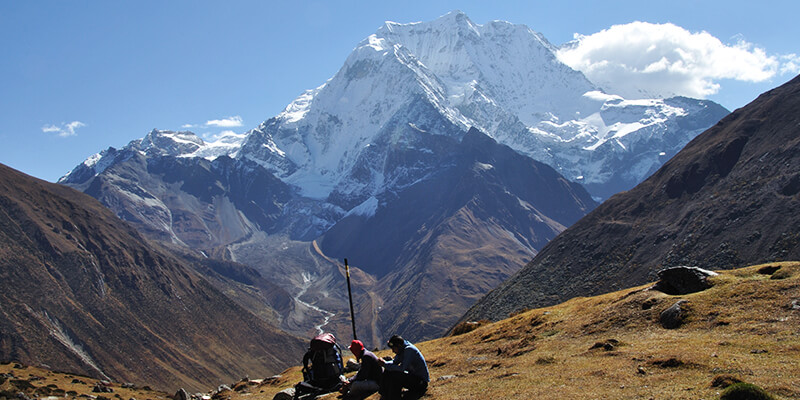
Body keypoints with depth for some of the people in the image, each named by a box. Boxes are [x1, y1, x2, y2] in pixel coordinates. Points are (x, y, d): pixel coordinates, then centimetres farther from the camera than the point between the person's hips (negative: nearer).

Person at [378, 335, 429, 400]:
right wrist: (385, 363, -9)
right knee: (386, 372, 2)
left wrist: (386, 365, -23)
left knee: (394, 376, -28)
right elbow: (394, 362, 11)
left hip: (421, 381, -10)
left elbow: (402, 368, -29)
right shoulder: (402, 349, 4)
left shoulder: (409, 350, -24)